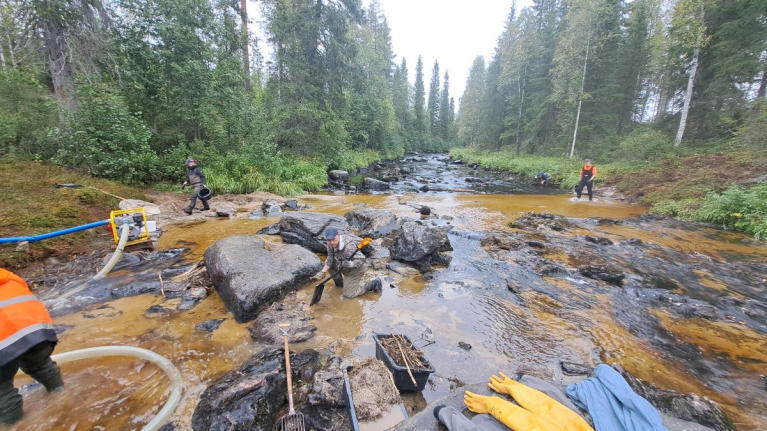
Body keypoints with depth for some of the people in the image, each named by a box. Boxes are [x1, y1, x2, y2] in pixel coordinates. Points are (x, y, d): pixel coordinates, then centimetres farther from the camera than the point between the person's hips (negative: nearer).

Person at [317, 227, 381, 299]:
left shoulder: (349, 247, -36)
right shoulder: (330, 245, -12)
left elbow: (360, 261, -32)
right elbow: (330, 259, -2)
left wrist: (349, 264, -49)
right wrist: (323, 272, -11)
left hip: (357, 269, -8)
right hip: (346, 270, 8)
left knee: (349, 294, -8)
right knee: (327, 262, 0)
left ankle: (373, 283, 2)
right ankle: (339, 283, 15)